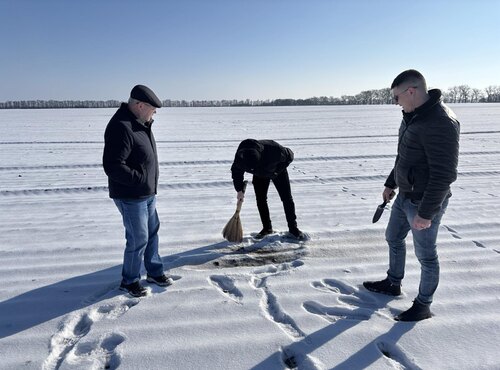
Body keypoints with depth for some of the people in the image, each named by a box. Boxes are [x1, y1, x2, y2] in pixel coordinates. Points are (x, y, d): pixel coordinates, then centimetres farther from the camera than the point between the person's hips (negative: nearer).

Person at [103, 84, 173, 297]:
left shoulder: (140, 122, 8)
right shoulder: (121, 128, -25)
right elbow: (113, 167, -29)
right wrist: (142, 179, -23)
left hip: (147, 194, 10)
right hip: (130, 197, -10)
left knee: (152, 232, 19)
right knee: (138, 239, 1)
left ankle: (154, 272, 36)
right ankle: (129, 281, 22)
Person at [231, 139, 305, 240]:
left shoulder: (274, 150, -43)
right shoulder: (240, 157, -34)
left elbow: (289, 156, -20)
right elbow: (236, 172, -11)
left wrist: (277, 170, -22)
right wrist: (239, 190, -9)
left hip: (277, 172, -3)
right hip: (260, 175, 3)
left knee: (287, 199, -6)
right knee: (260, 200, -2)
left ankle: (293, 228, 5)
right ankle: (267, 228, 12)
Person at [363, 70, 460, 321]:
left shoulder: (440, 122, -25)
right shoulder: (412, 116, 5)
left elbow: (444, 174, -26)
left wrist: (426, 213, -24)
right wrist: (391, 184, 21)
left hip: (424, 203, -9)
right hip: (405, 196, 10)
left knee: (425, 254, 6)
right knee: (393, 238, 22)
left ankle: (423, 305, 25)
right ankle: (393, 283, 43)